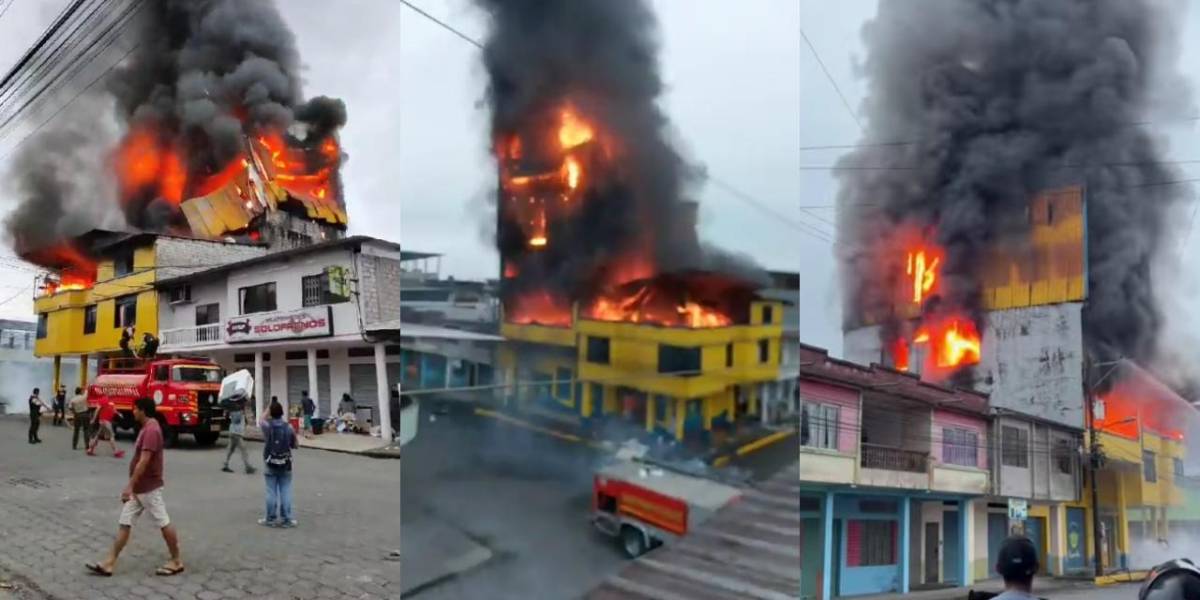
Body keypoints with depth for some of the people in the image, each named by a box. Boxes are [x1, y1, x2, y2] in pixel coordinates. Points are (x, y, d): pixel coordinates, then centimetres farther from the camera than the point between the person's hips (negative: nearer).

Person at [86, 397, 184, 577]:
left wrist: (129, 486, -24)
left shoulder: (151, 430, -21)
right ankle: (109, 564, 10)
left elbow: (143, 462, -26)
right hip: (139, 488, 10)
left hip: (148, 488, -10)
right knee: (124, 524, 8)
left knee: (164, 524, 1)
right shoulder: (147, 428, 11)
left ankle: (176, 562, 12)